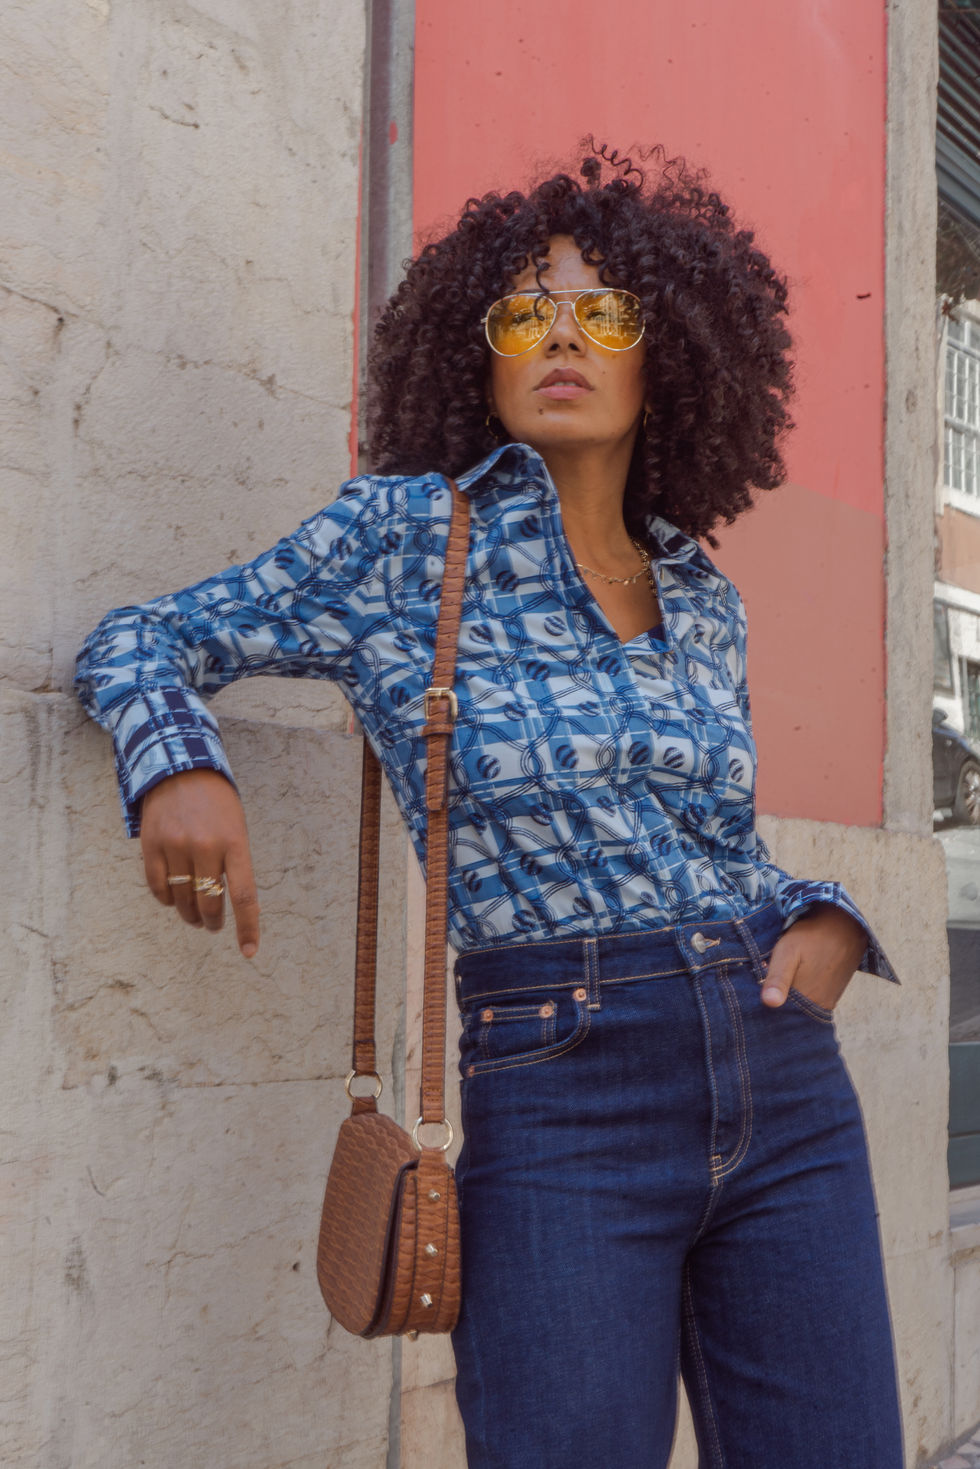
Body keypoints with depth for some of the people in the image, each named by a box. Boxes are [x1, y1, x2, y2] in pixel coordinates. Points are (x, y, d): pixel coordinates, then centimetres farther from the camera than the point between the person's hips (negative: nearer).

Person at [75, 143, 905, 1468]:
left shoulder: (704, 601, 12)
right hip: (563, 1106, -4)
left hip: (788, 1086, 5)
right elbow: (138, 644, 5)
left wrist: (823, 921, 2)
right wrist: (179, 764, -16)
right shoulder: (407, 536, 0)